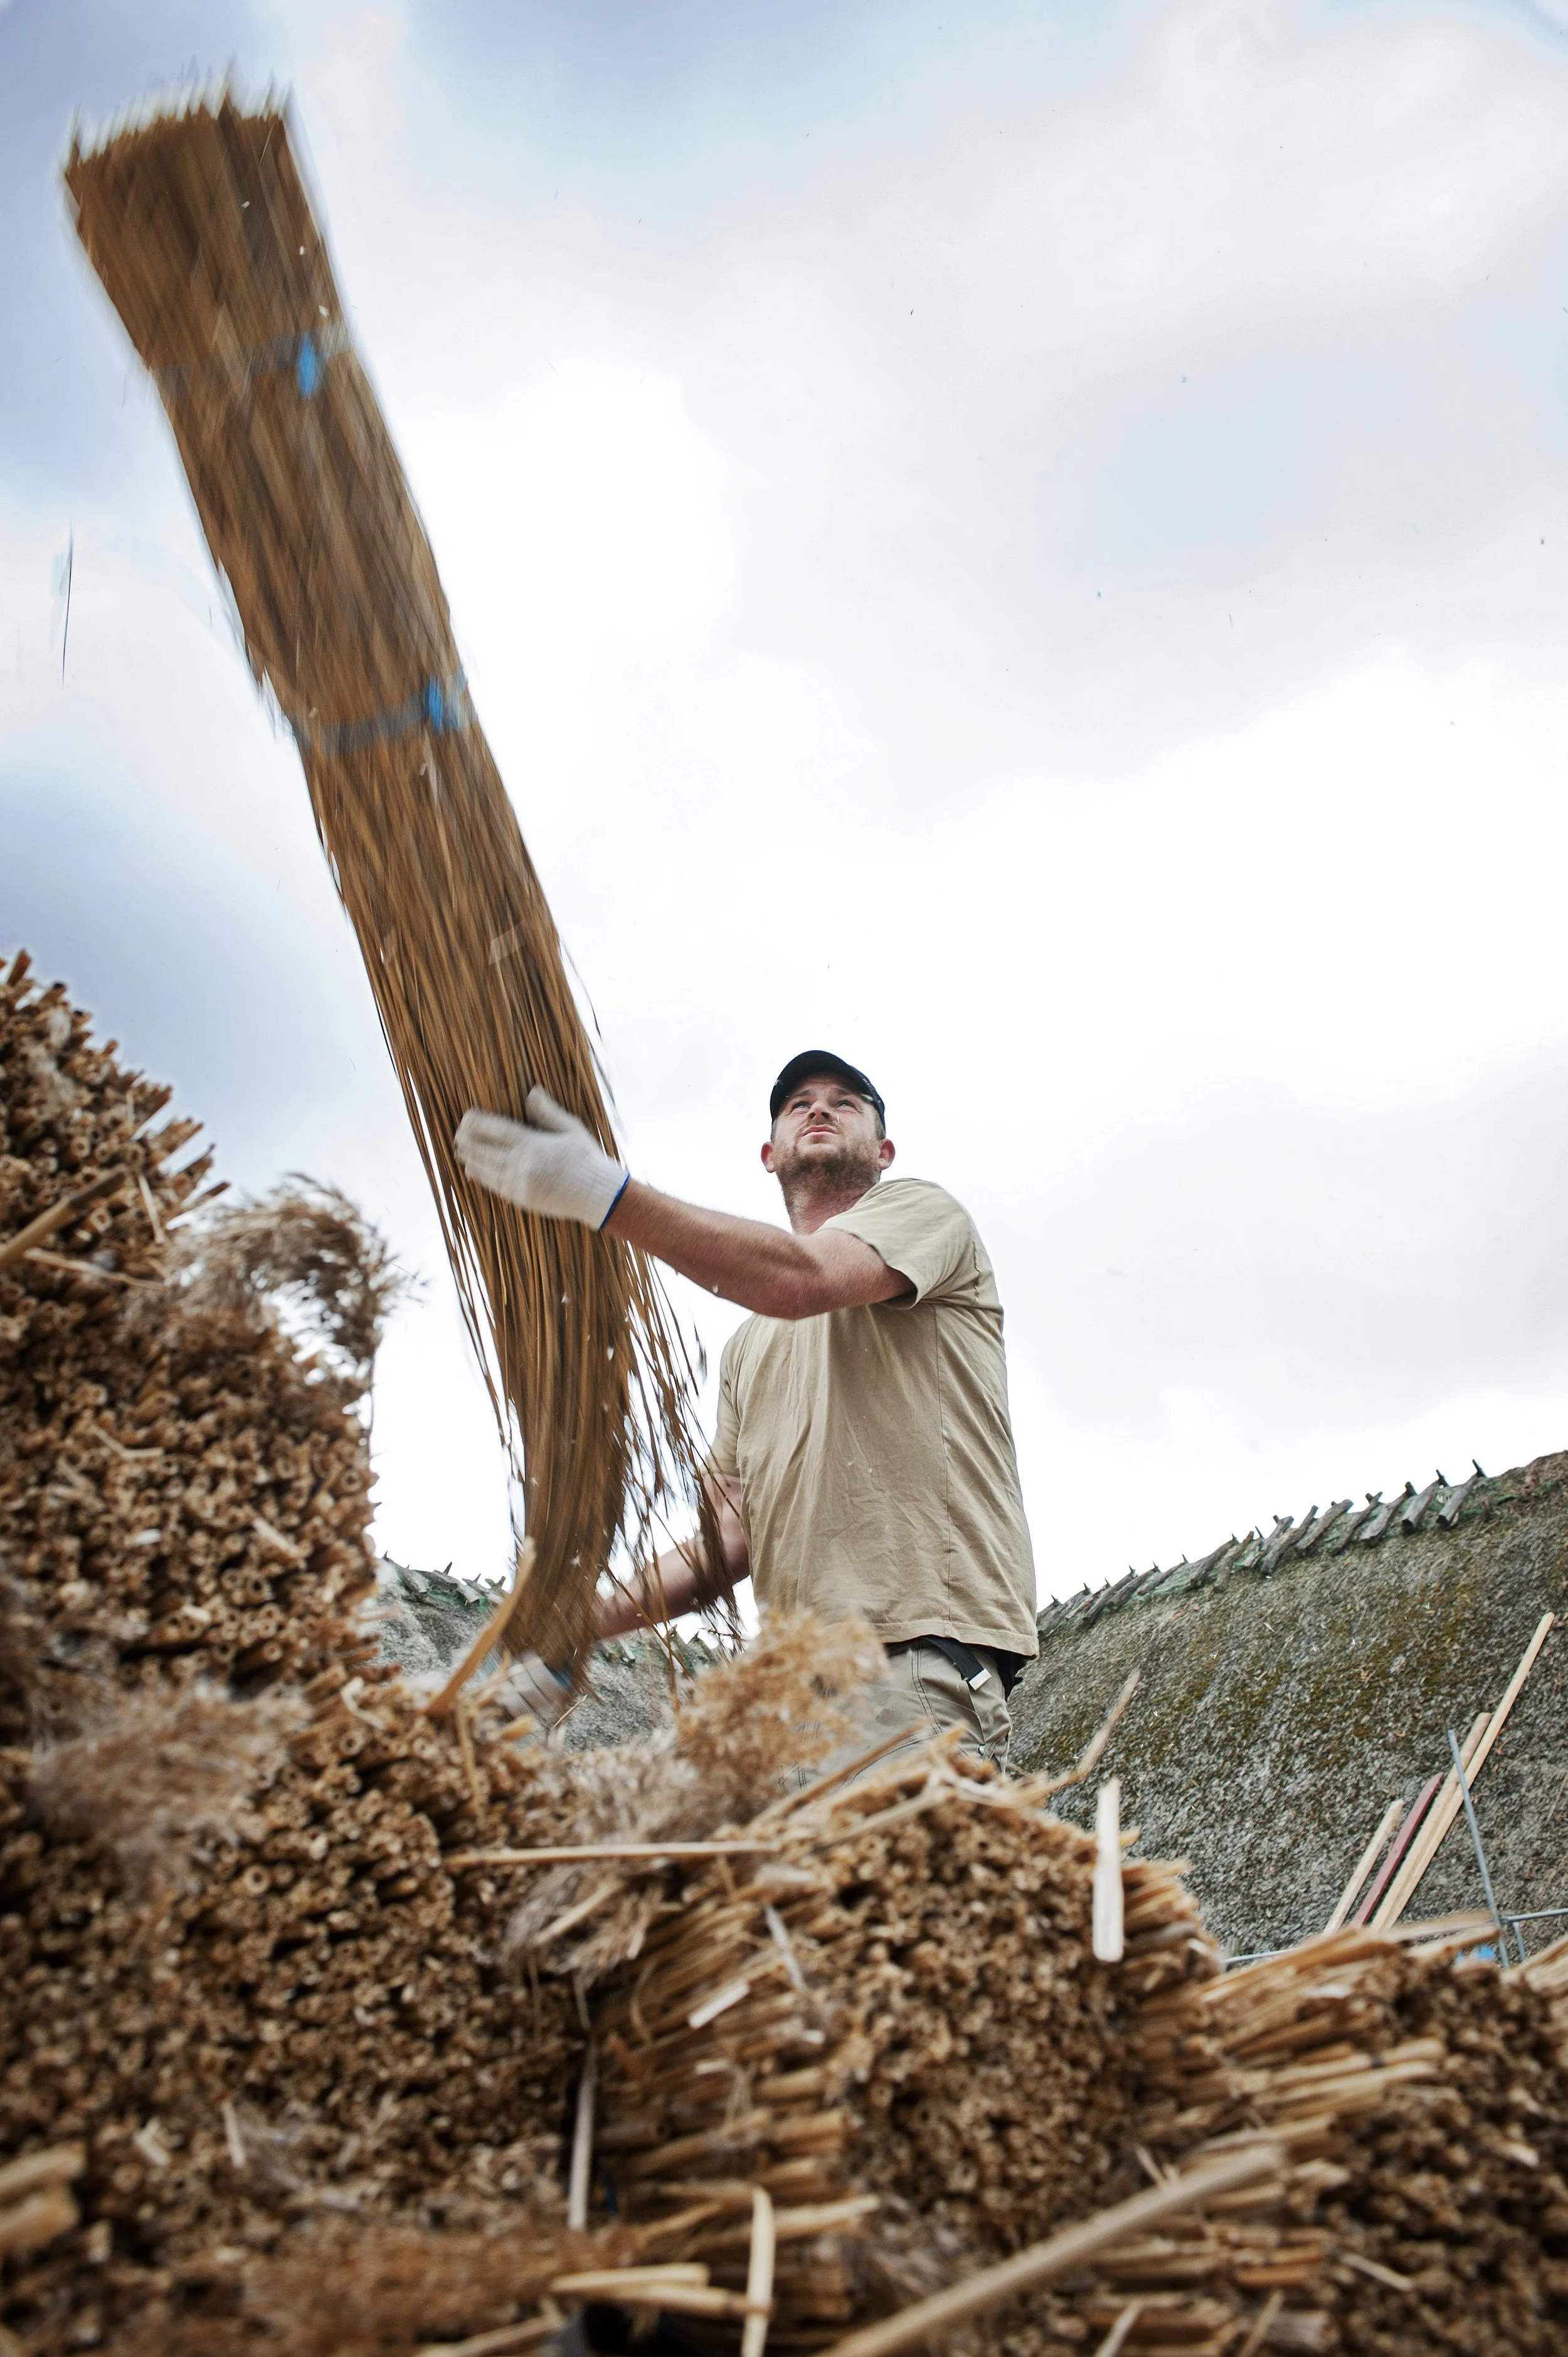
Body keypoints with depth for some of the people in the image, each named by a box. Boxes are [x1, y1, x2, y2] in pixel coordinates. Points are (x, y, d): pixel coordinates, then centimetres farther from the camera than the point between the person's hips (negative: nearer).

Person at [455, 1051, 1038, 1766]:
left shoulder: (919, 1208, 10)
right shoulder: (746, 1345, 28)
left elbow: (801, 1278, -14)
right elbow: (734, 1531, 19)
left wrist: (608, 1193, -21)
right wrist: (590, 1618, 5)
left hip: (925, 1653, -6)